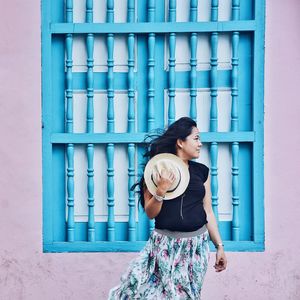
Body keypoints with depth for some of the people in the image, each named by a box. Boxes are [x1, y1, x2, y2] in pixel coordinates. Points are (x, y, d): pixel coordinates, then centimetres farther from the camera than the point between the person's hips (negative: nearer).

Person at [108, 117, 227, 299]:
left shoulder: (201, 171, 7)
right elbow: (150, 213, -2)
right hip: (166, 245, -2)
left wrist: (219, 245, 10)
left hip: (196, 245, 3)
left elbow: (208, 212, 11)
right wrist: (161, 191, -19)